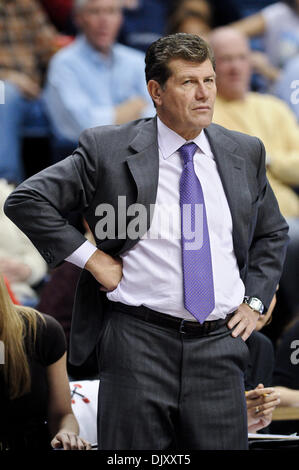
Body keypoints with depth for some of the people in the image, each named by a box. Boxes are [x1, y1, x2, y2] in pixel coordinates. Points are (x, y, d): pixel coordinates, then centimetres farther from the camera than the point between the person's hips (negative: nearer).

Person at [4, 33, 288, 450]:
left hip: (220, 345, 3)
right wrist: (91, 257, -7)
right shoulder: (107, 149, -1)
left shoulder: (245, 154, 12)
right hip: (138, 343, -3)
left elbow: (272, 232, 26)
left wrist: (254, 301, 12)